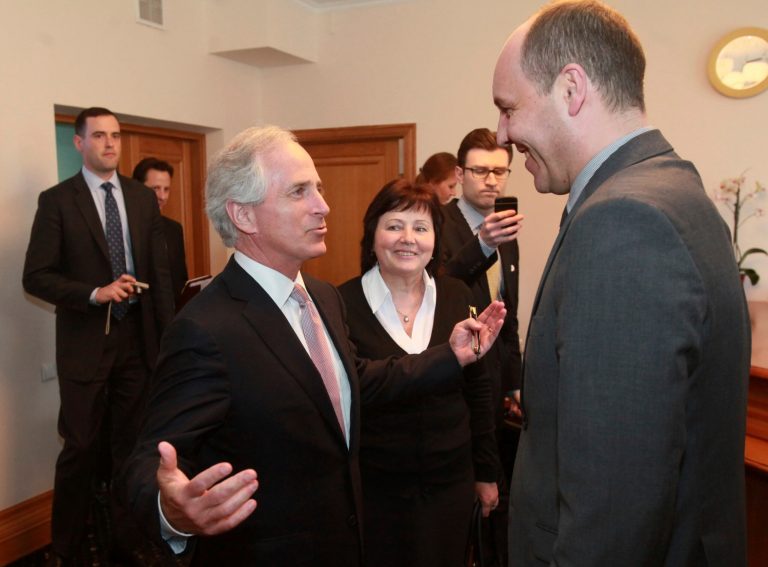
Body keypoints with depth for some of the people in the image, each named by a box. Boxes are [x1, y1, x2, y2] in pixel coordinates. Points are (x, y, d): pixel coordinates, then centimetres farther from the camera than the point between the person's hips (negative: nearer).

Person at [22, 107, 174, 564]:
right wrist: (96, 293, -19)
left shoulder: (143, 198, 6)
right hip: (86, 342, -3)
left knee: (132, 444, 12)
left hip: (138, 339, 3)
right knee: (81, 449, 6)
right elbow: (36, 277, -6)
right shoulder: (57, 200, -4)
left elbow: (160, 272, 7)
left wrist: (170, 336, 4)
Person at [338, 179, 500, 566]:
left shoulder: (458, 297, -2)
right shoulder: (343, 304, -12)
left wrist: (486, 472, 9)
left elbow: (477, 390, 6)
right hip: (371, 487, -3)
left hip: (449, 482, 3)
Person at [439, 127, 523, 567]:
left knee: (501, 493, 11)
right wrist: (482, 245, -38)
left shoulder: (507, 237, 12)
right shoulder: (439, 224, -9)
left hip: (499, 386, 6)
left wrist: (515, 386, 17)